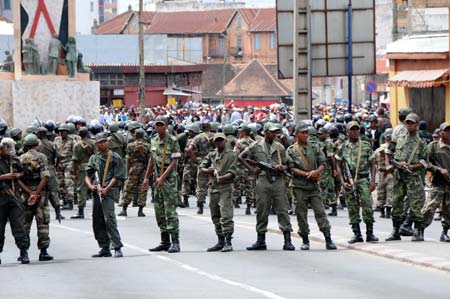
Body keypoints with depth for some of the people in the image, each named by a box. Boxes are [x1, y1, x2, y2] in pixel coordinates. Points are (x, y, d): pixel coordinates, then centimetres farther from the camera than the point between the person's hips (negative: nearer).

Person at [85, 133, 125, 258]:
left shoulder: (114, 157, 1)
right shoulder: (93, 158, 16)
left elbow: (117, 177, -5)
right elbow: (88, 175, 15)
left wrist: (106, 189, -14)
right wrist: (90, 186, -5)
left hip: (108, 192, -6)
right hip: (96, 192, 6)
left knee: (109, 218, -17)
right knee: (97, 221, 7)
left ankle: (117, 247, -16)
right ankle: (104, 249, 14)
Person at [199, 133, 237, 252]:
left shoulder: (231, 155, 0)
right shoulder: (211, 155, 15)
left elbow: (232, 172, -8)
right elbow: (201, 167, 14)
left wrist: (223, 177, -27)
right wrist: (208, 170, -9)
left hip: (225, 187, -6)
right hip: (213, 187, 6)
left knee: (226, 216, -13)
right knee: (215, 217, 11)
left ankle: (228, 242, -13)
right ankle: (220, 241, 20)